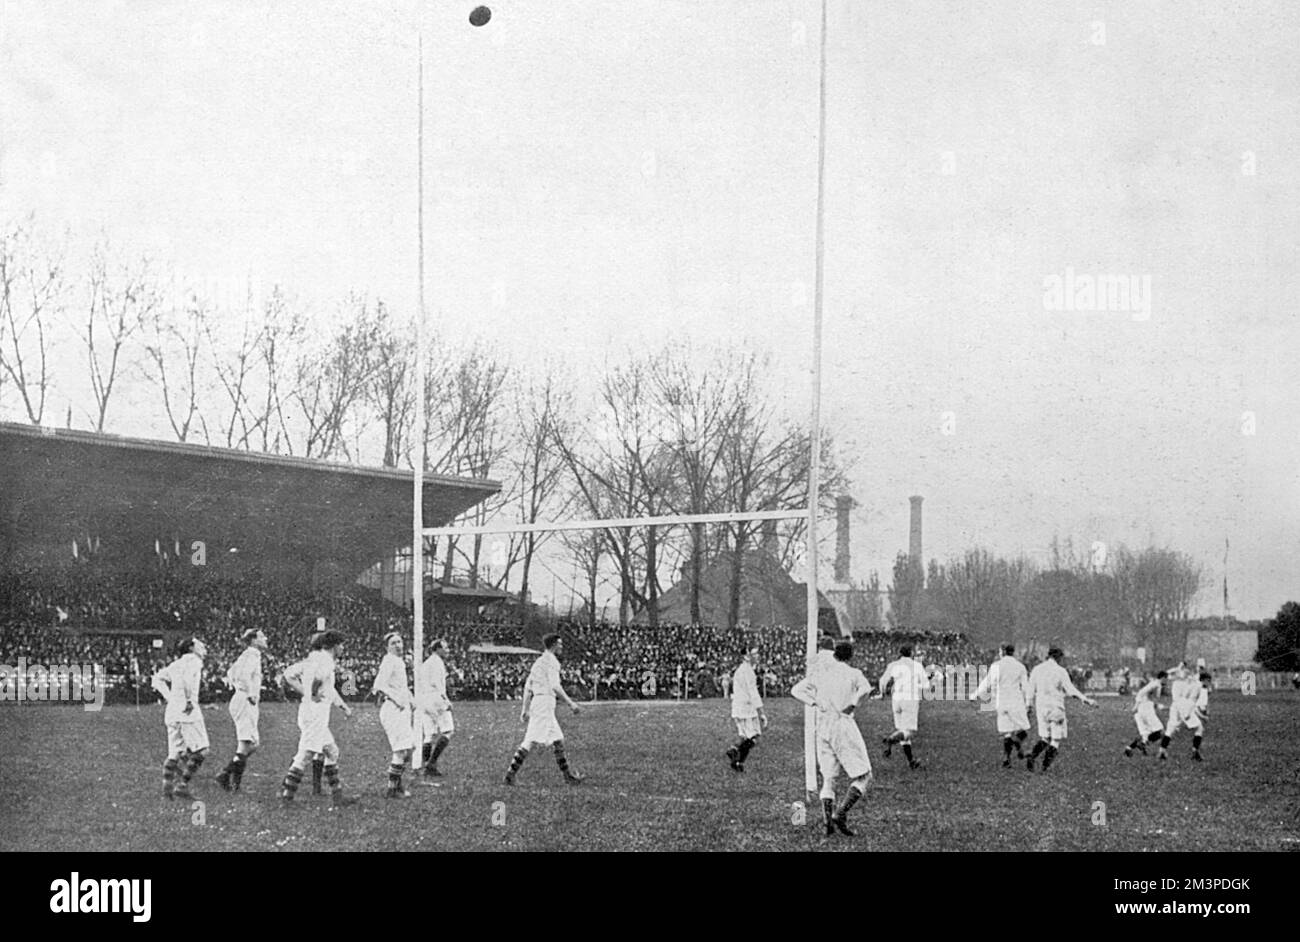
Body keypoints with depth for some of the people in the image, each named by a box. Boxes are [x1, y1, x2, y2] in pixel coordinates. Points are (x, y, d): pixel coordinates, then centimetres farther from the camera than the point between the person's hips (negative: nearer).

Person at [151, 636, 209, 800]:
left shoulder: (176, 663, 21)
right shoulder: (194, 660, -3)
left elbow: (157, 679, 18)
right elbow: (188, 676, -23)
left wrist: (169, 697, 13)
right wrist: (189, 700, -19)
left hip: (172, 711, 8)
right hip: (188, 711, -8)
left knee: (175, 752, 12)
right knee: (200, 751, -3)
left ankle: (167, 787, 5)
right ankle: (182, 786, -8)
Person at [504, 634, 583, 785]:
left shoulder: (539, 661, 21)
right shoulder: (551, 660, -8)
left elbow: (528, 687, 21)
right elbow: (555, 686, -17)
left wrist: (525, 709, 22)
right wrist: (570, 703, -13)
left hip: (537, 703, 10)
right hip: (545, 702, -10)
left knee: (558, 741, 9)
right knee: (531, 740, -11)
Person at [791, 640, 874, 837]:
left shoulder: (819, 673, 11)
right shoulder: (853, 673, -2)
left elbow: (796, 691, 11)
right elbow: (865, 688, -23)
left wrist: (815, 703, 4)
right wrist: (852, 705, -12)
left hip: (822, 727, 5)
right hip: (844, 725, -5)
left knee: (828, 777, 13)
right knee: (862, 776, 2)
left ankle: (827, 819, -2)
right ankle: (841, 814, -14)